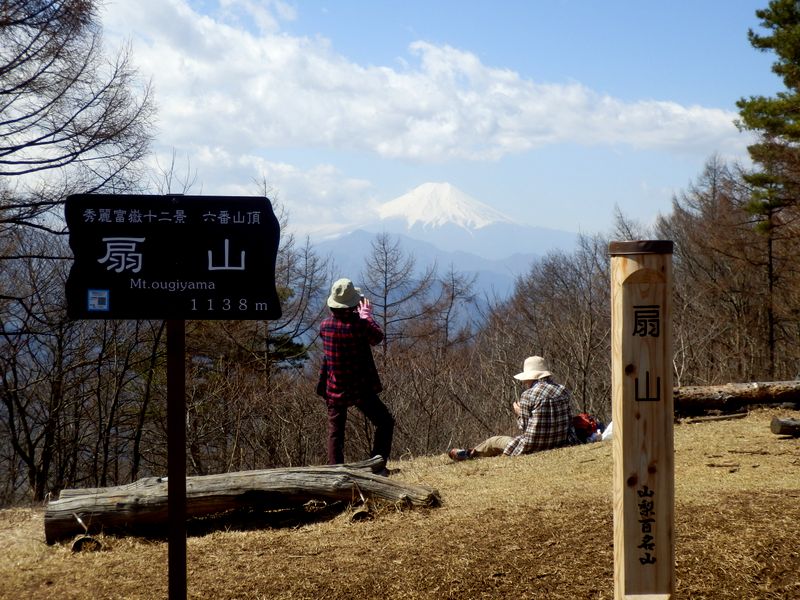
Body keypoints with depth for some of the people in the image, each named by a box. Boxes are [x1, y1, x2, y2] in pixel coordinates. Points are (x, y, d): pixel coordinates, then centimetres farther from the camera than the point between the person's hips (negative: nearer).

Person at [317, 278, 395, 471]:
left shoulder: (325, 325, -4)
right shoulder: (359, 324, -18)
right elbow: (378, 337, 0)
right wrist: (367, 316, 13)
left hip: (334, 389, 4)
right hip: (360, 388, -4)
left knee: (335, 431, 12)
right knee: (385, 422, 11)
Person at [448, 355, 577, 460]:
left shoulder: (528, 396, -14)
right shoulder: (564, 391, 2)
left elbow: (525, 426, -9)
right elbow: (569, 419, 9)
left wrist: (518, 414, 10)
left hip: (533, 447, -6)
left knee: (494, 441, 20)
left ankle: (470, 453, 46)